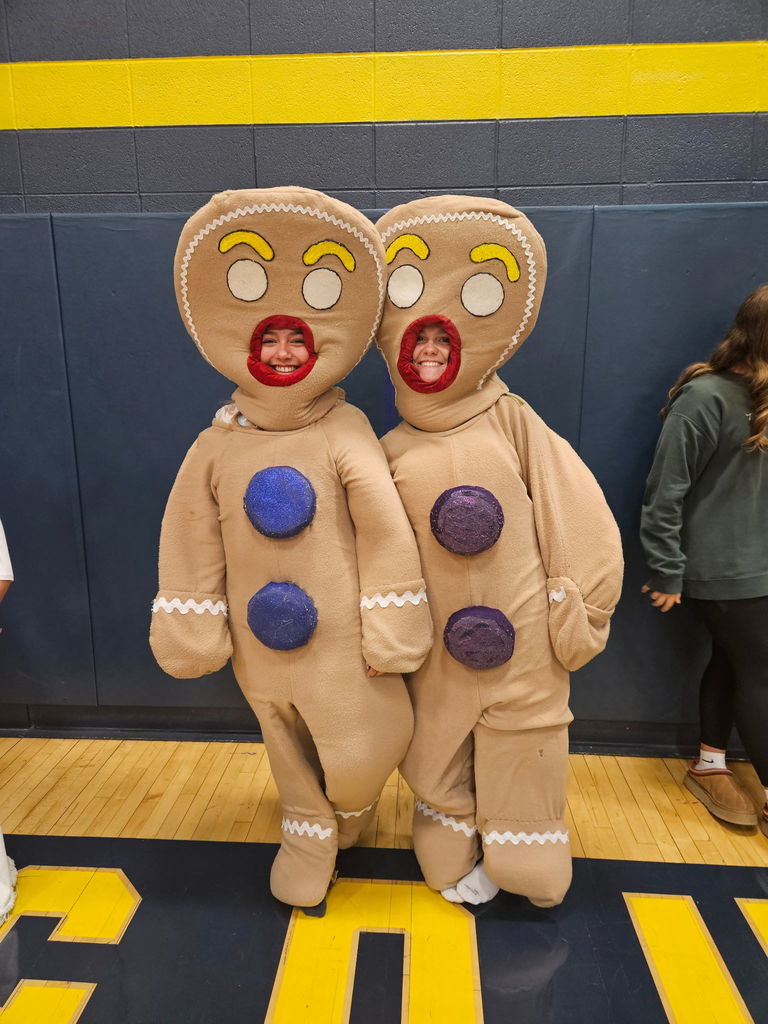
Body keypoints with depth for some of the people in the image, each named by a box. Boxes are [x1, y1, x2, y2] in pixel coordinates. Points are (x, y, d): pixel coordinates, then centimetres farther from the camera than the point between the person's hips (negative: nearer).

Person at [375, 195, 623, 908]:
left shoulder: (512, 423, -6)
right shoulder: (390, 452, 1)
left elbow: (574, 519, -8)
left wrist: (577, 616, -9)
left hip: (522, 641, -2)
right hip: (437, 647, 2)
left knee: (518, 759, 12)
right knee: (438, 755, 16)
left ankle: (523, 870, 40)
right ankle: (455, 862, 43)